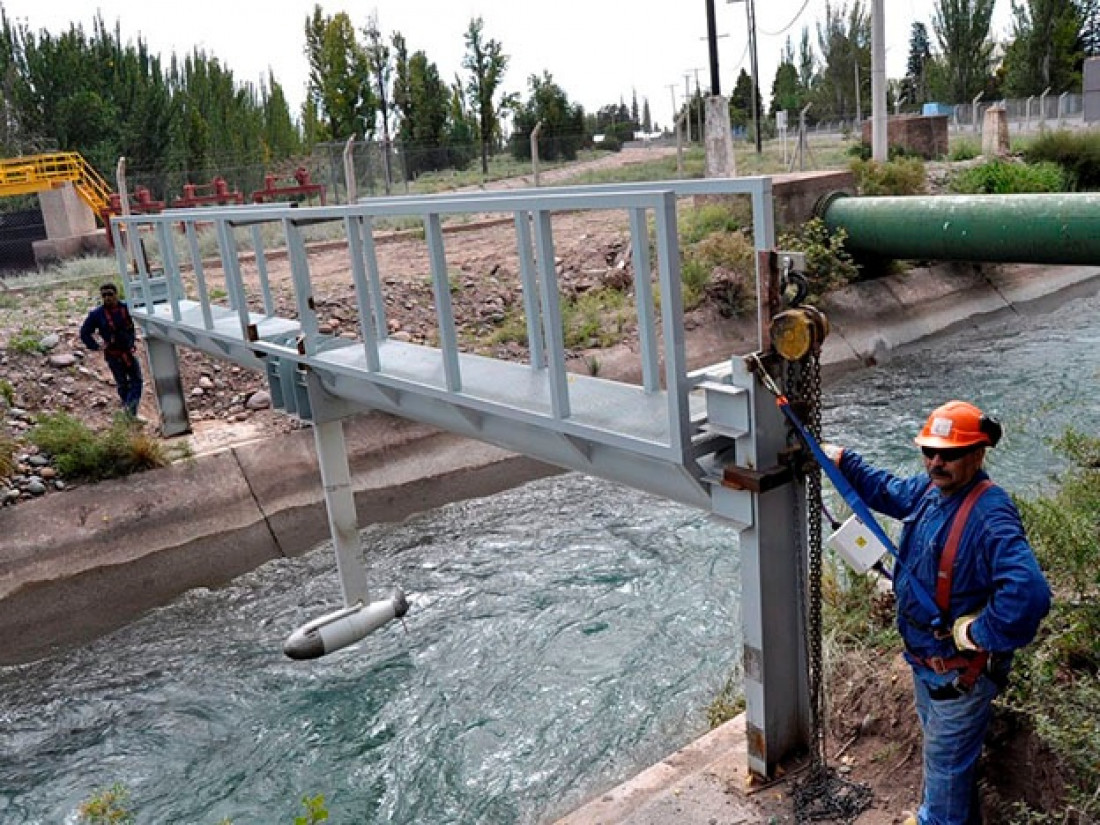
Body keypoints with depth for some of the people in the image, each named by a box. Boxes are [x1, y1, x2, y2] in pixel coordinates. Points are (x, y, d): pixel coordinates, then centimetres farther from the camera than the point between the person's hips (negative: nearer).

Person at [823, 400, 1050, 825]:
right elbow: (887, 490, 19)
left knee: (945, 759, 11)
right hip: (925, 657, 9)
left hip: (960, 671, -9)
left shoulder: (991, 515, -32)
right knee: (940, 745, 30)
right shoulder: (930, 488, -4)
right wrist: (843, 460, 14)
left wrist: (979, 634, -32)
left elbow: (1028, 594, -44)